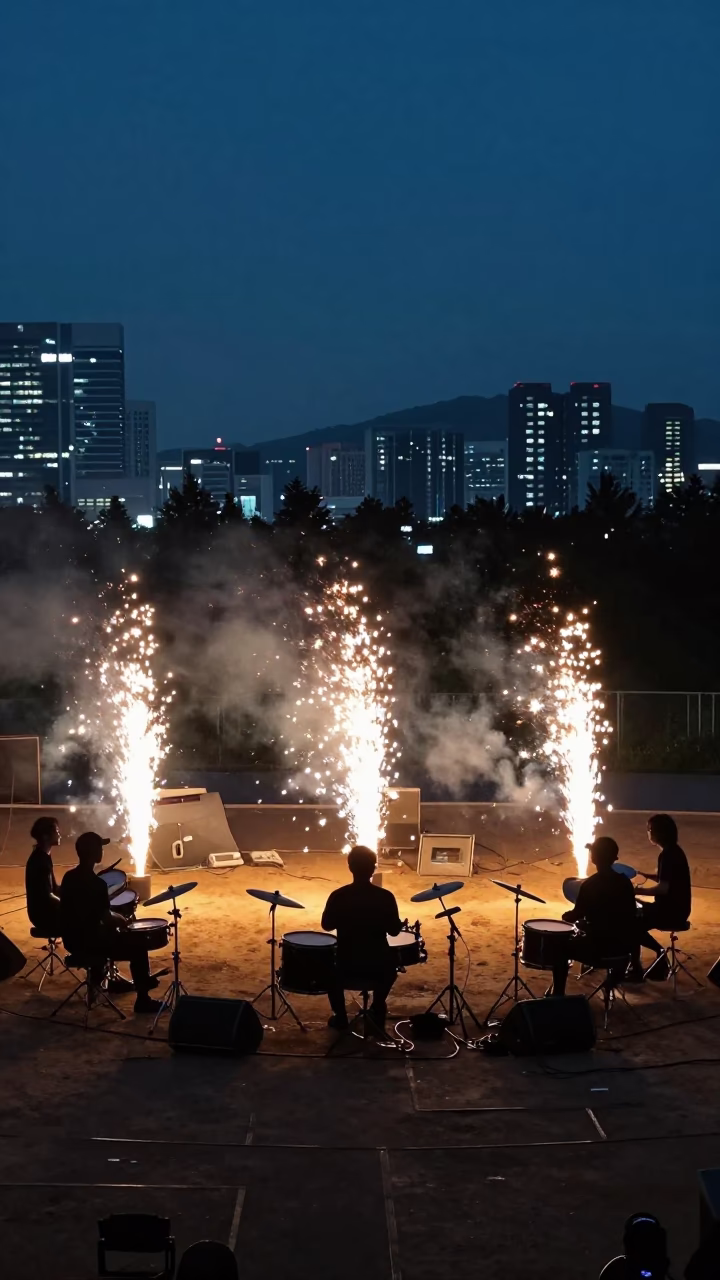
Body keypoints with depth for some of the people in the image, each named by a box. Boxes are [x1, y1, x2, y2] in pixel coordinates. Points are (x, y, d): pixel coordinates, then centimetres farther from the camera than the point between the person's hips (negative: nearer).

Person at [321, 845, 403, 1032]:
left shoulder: (338, 896, -12)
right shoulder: (385, 897, -13)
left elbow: (327, 925, 3)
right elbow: (394, 931, -3)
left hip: (346, 967, 0)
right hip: (378, 968, 1)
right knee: (389, 967, 36)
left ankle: (340, 1018, 29)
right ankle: (377, 1012, 32)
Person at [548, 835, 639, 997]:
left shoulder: (590, 885, -16)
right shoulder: (625, 882, 0)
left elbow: (574, 917, -11)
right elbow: (629, 915, 11)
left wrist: (568, 916, 13)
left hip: (599, 946, -5)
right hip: (625, 944, 5)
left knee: (561, 949, 17)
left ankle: (558, 996, 16)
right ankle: (617, 973, 43)